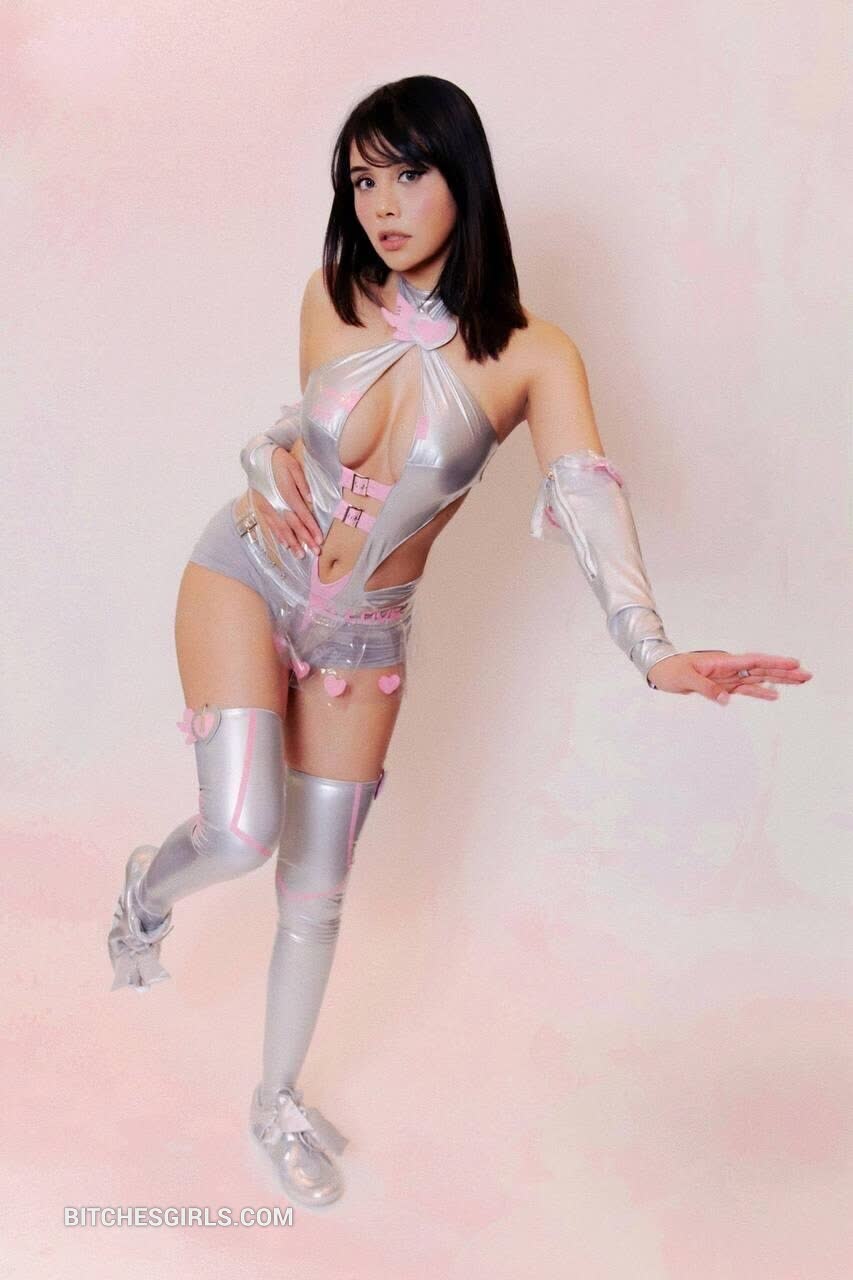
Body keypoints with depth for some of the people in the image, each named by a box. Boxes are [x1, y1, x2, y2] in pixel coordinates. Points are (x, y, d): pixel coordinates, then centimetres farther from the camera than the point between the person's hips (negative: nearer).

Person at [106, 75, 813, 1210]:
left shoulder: (530, 356, -16)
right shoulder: (331, 299, -9)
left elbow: (587, 495, -30)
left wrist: (652, 648, -46)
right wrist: (264, 458, -13)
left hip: (365, 637, 0)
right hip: (247, 579, 0)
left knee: (317, 884, 10)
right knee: (242, 835, -18)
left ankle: (279, 1102, 34)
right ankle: (149, 884, 21)